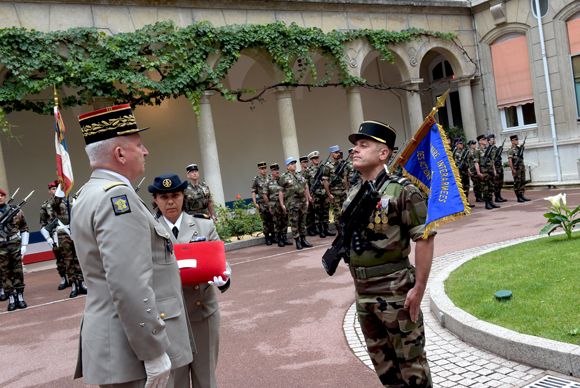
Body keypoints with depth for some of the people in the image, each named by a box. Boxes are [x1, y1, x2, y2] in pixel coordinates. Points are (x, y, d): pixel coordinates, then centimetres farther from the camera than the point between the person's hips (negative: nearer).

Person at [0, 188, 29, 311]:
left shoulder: (16, 211, 7)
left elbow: (24, 229, 11)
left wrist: (24, 245, 5)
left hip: (16, 246, 1)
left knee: (18, 272, 5)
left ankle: (20, 297, 13)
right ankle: (11, 299, 11)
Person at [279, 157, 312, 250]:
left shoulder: (300, 176, 14)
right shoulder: (284, 177, -3)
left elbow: (305, 188, 19)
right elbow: (281, 191, -4)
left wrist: (307, 200, 15)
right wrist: (282, 204, -9)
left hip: (302, 202, 6)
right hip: (292, 203, -5)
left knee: (303, 222, 10)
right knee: (294, 223, -2)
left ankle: (303, 240, 18)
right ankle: (297, 242, 5)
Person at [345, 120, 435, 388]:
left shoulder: (401, 190, -13)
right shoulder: (353, 194, 9)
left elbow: (425, 238, -16)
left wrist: (419, 289, -18)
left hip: (395, 292, -7)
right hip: (362, 294, 7)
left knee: (411, 360, 7)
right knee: (381, 362, 20)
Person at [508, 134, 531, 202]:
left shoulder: (519, 148, 15)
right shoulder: (511, 150, -11)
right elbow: (509, 160, -17)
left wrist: (524, 167, 17)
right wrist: (513, 170, -21)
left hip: (522, 168, 8)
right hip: (516, 169, -8)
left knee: (523, 182, 8)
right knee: (517, 183, -3)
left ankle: (522, 196, 13)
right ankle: (518, 197, 1)